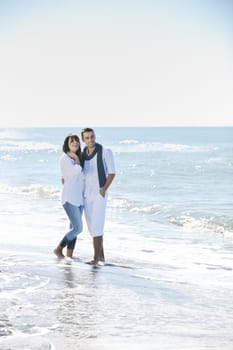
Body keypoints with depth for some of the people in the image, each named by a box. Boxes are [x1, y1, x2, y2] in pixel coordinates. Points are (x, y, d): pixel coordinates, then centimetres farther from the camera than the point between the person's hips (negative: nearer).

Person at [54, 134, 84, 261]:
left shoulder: (79, 157, 12)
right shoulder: (65, 158, -10)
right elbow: (76, 171, -26)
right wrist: (77, 160, -9)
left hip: (79, 198, 8)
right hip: (69, 198, -8)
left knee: (74, 228, 7)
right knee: (78, 228, -12)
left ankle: (69, 255, 12)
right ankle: (58, 249, 3)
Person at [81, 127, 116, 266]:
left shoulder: (106, 152, -9)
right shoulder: (83, 155, 8)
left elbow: (112, 173, -10)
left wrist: (104, 189, -19)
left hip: (100, 195, -6)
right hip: (86, 196, 6)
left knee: (96, 227, -12)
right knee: (93, 226, 9)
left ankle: (96, 258, -8)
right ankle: (101, 255, 20)